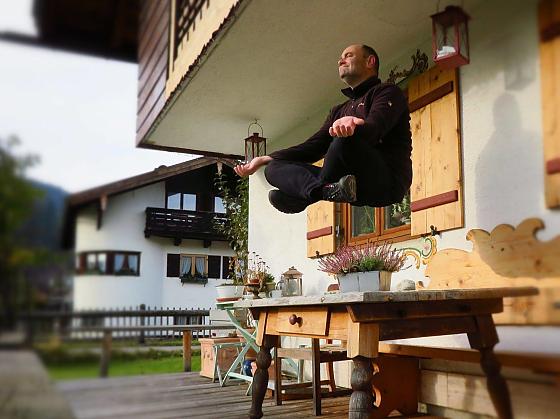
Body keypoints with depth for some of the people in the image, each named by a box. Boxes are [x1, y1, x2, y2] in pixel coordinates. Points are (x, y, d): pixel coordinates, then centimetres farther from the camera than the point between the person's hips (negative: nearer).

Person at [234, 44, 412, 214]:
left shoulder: (387, 92, 7)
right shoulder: (339, 111, 29)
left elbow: (376, 128, -14)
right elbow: (313, 147, 21)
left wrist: (354, 126, -37)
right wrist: (266, 159, 11)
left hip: (387, 179, -7)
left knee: (347, 139, -36)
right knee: (274, 168, -4)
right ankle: (327, 190, -30)